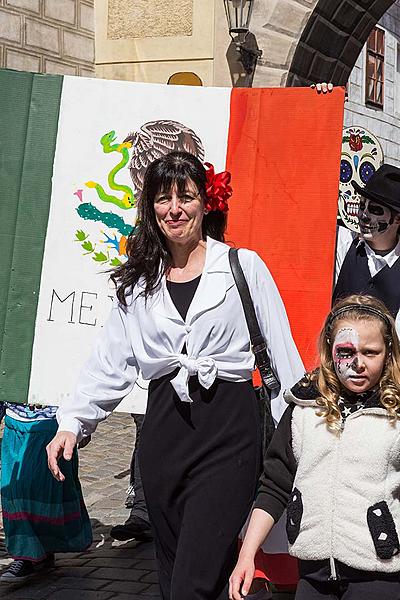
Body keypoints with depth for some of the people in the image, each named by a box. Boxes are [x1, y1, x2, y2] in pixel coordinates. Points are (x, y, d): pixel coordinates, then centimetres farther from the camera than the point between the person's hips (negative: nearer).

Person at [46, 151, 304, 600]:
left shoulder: (244, 266, 3)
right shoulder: (137, 281, 13)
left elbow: (282, 355, 2)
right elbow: (110, 362, 9)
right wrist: (72, 422, -5)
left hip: (228, 427, -4)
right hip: (164, 428, 4)